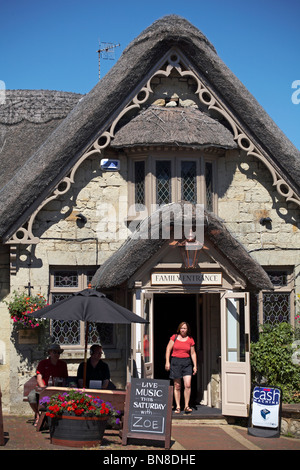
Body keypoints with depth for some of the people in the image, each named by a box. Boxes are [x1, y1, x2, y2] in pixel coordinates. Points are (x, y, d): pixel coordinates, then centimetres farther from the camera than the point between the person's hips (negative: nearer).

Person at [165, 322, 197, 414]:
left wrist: (195, 366, 5)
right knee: (177, 386, 3)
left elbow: (193, 353, 11)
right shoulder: (174, 337, 2)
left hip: (187, 362, 1)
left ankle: (186, 406, -2)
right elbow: (168, 349, 2)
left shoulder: (190, 340, 6)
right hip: (175, 362, -1)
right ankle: (177, 407, 10)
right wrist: (167, 362, -6)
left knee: (188, 385, -11)